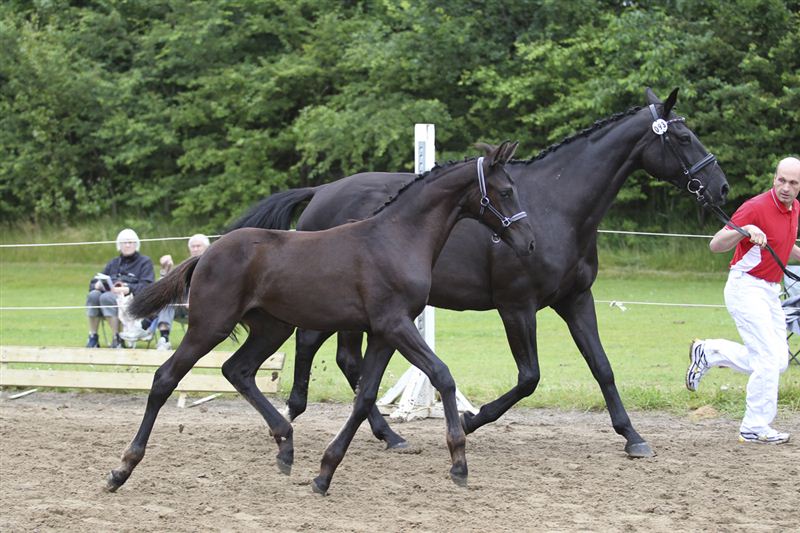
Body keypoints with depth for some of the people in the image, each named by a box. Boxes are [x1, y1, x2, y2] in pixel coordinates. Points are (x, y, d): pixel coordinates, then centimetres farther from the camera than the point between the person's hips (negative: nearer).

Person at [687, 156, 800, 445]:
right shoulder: (756, 207, -18)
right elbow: (716, 244, -21)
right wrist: (745, 230, -37)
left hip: (770, 291, 8)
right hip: (746, 288, -8)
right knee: (769, 358, -13)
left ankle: (708, 353, 21)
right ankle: (755, 427, -4)